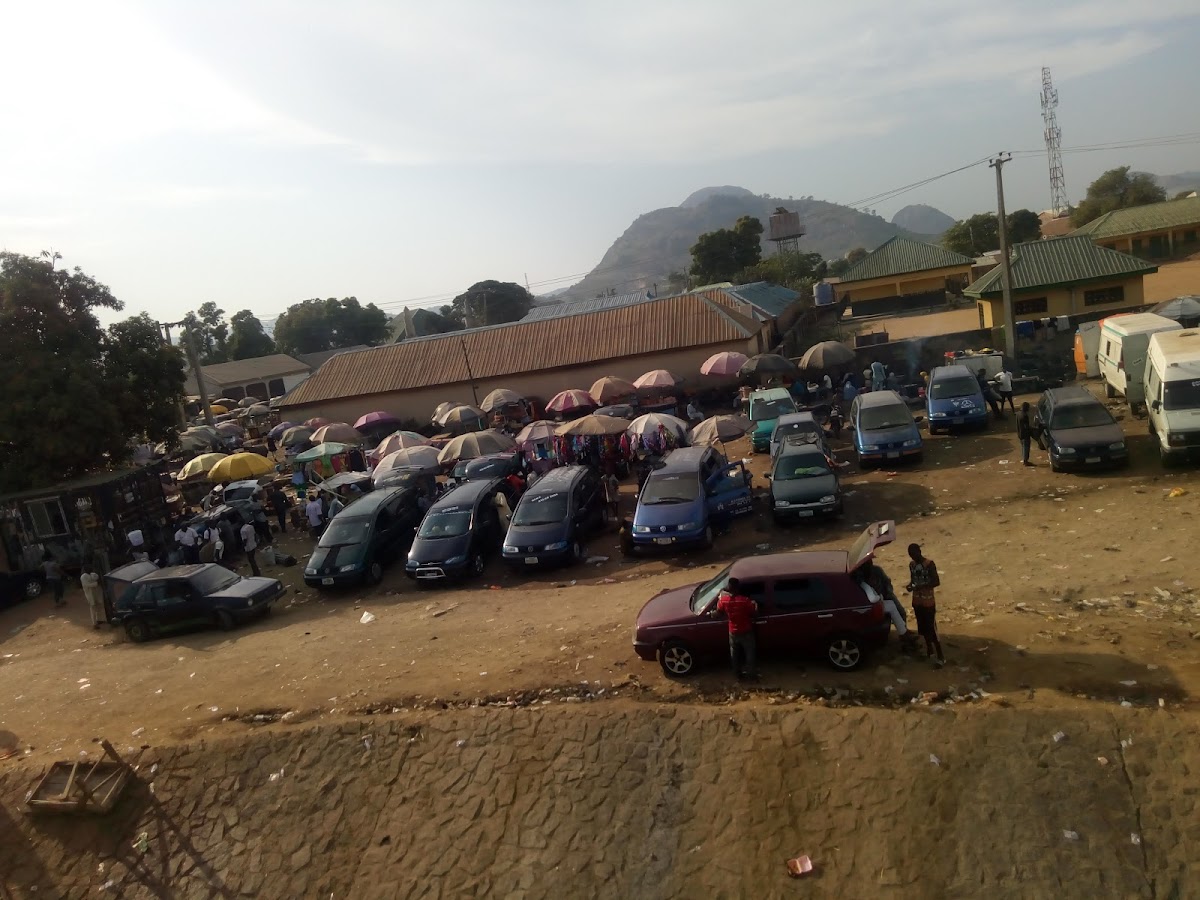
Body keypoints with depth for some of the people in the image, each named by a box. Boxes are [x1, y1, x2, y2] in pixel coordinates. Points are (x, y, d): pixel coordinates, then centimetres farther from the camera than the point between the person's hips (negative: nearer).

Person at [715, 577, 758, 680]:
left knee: (735, 655, 22)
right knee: (750, 653, 19)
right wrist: (754, 604, 5)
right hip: (746, 632, -2)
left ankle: (738, 674, 35)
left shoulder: (724, 600, -18)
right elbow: (754, 610, -14)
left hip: (733, 632, 2)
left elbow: (719, 609, 2)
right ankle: (752, 673, 33)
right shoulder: (745, 600, -27)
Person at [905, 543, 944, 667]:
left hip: (928, 602, -6)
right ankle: (929, 650, 33)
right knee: (923, 628, 16)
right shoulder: (911, 565, 4)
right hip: (917, 602, 6)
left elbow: (936, 582, -18)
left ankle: (941, 657, 3)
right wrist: (910, 585, -7)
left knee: (932, 629, -5)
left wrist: (921, 586, -27)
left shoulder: (929, 564, -16)